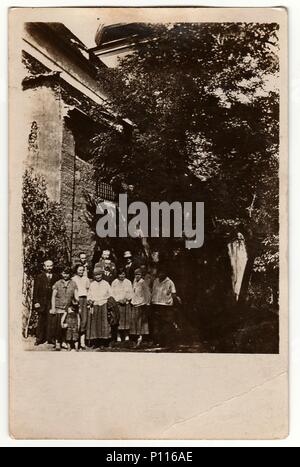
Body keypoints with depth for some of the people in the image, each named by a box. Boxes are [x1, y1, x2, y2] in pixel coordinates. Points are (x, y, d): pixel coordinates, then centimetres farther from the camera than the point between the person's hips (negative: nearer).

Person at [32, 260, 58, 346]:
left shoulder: (55, 277, 10)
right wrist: (36, 302, -5)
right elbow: (35, 290, 3)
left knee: (51, 321, -4)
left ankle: (50, 338, 3)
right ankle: (39, 338, 10)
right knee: (41, 320, 2)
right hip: (41, 302, -1)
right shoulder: (39, 277, 6)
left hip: (52, 302, 1)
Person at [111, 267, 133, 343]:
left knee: (127, 319, -2)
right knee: (118, 320, -7)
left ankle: (126, 335, 5)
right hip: (117, 303, -1)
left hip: (127, 303, 1)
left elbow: (131, 292, 7)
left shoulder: (128, 282, 9)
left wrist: (127, 299, -9)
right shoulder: (114, 283, 6)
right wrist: (119, 300, -9)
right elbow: (112, 294, 3)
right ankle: (118, 336, -3)